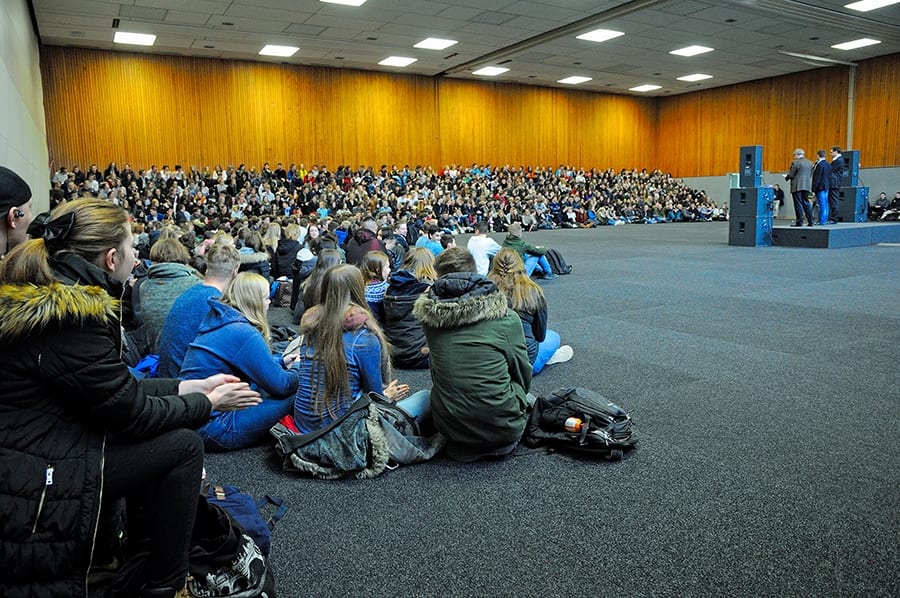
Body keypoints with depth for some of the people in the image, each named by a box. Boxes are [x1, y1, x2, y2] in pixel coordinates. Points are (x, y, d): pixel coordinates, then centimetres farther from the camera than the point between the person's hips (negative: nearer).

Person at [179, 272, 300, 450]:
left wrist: (281, 361, 23)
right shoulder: (244, 333, -20)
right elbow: (279, 385, -16)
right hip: (210, 427, -10)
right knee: (293, 398, -12)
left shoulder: (218, 322, 10)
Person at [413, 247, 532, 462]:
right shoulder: (505, 317, -12)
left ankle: (462, 444, 12)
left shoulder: (429, 314, -4)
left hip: (448, 425, 3)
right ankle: (500, 442, 9)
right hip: (500, 425, -3)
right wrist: (517, 399, 21)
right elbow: (523, 373, 0)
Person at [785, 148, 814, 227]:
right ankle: (810, 221, 10)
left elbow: (790, 175, -10)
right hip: (807, 186, 6)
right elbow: (811, 175, 13)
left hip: (797, 187, -6)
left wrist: (786, 177, 9)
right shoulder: (810, 163, 10)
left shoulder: (795, 162, -10)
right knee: (806, 204, 11)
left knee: (798, 204, -3)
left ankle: (799, 222, -2)